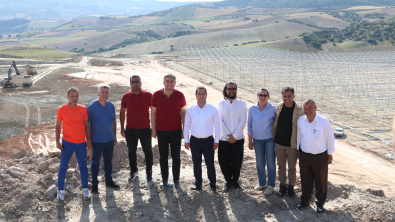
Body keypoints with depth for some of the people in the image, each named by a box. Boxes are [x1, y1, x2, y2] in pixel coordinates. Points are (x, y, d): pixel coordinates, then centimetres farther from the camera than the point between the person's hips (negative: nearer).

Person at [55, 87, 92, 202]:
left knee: (83, 166, 10)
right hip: (67, 143, -1)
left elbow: (87, 126, 7)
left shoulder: (83, 109, 1)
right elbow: (58, 126, 2)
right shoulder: (61, 109, -3)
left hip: (81, 143, 2)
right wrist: (57, 141, -5)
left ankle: (85, 189, 23)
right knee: (63, 167, 5)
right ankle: (61, 190, 18)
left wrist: (89, 140, 2)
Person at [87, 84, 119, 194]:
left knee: (108, 160, 17)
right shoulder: (92, 106, -13)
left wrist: (114, 136, 14)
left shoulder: (111, 105, 4)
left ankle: (109, 180, 32)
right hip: (97, 140, -5)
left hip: (110, 139, 5)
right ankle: (94, 184, 18)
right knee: (95, 162, 6)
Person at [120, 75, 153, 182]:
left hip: (145, 128, -2)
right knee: (131, 151, 12)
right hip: (130, 129, 2)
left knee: (148, 151, 7)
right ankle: (133, 171, 29)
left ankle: (149, 172, 22)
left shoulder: (148, 95, -5)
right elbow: (122, 112, 8)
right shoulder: (126, 96, 0)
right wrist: (122, 128, 5)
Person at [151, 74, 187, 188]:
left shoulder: (179, 95, -4)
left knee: (176, 156, 7)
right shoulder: (156, 95, -3)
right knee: (163, 156, 9)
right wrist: (153, 128, 1)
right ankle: (164, 179, 21)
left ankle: (176, 180, 19)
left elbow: (183, 112, 2)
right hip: (161, 131, 1)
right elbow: (153, 112, 3)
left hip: (176, 131, -1)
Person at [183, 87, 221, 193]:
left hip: (208, 140, -1)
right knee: (196, 164, 10)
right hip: (194, 140, 2)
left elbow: (217, 125, 4)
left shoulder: (213, 109, 0)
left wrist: (216, 140, 0)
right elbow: (186, 125, 9)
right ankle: (198, 184, 24)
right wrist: (186, 140, 5)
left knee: (210, 164, 1)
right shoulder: (190, 110, 3)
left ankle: (213, 185, 13)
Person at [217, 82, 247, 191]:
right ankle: (228, 180, 24)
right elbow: (220, 121, -3)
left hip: (238, 138, 0)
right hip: (224, 138, 0)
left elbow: (243, 121, -5)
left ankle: (235, 180, 27)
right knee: (224, 161, 3)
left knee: (237, 162, 5)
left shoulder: (242, 103, 3)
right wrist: (228, 135, -10)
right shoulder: (221, 103, 4)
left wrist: (234, 136, -11)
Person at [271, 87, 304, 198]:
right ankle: (282, 185, 31)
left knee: (292, 167, 10)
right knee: (281, 166, 15)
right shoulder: (278, 107, 0)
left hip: (292, 145, -3)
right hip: (279, 143, 3)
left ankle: (291, 186, 28)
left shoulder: (299, 110, -10)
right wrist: (273, 139, 10)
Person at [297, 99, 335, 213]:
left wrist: (330, 154, 0)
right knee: (305, 179, 16)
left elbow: (330, 138, -6)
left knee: (321, 180, 10)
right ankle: (305, 200, 33)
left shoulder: (324, 122, -15)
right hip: (304, 155, 3)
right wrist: (298, 150, 15)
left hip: (320, 156, -3)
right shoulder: (300, 120, -3)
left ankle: (320, 203, 26)